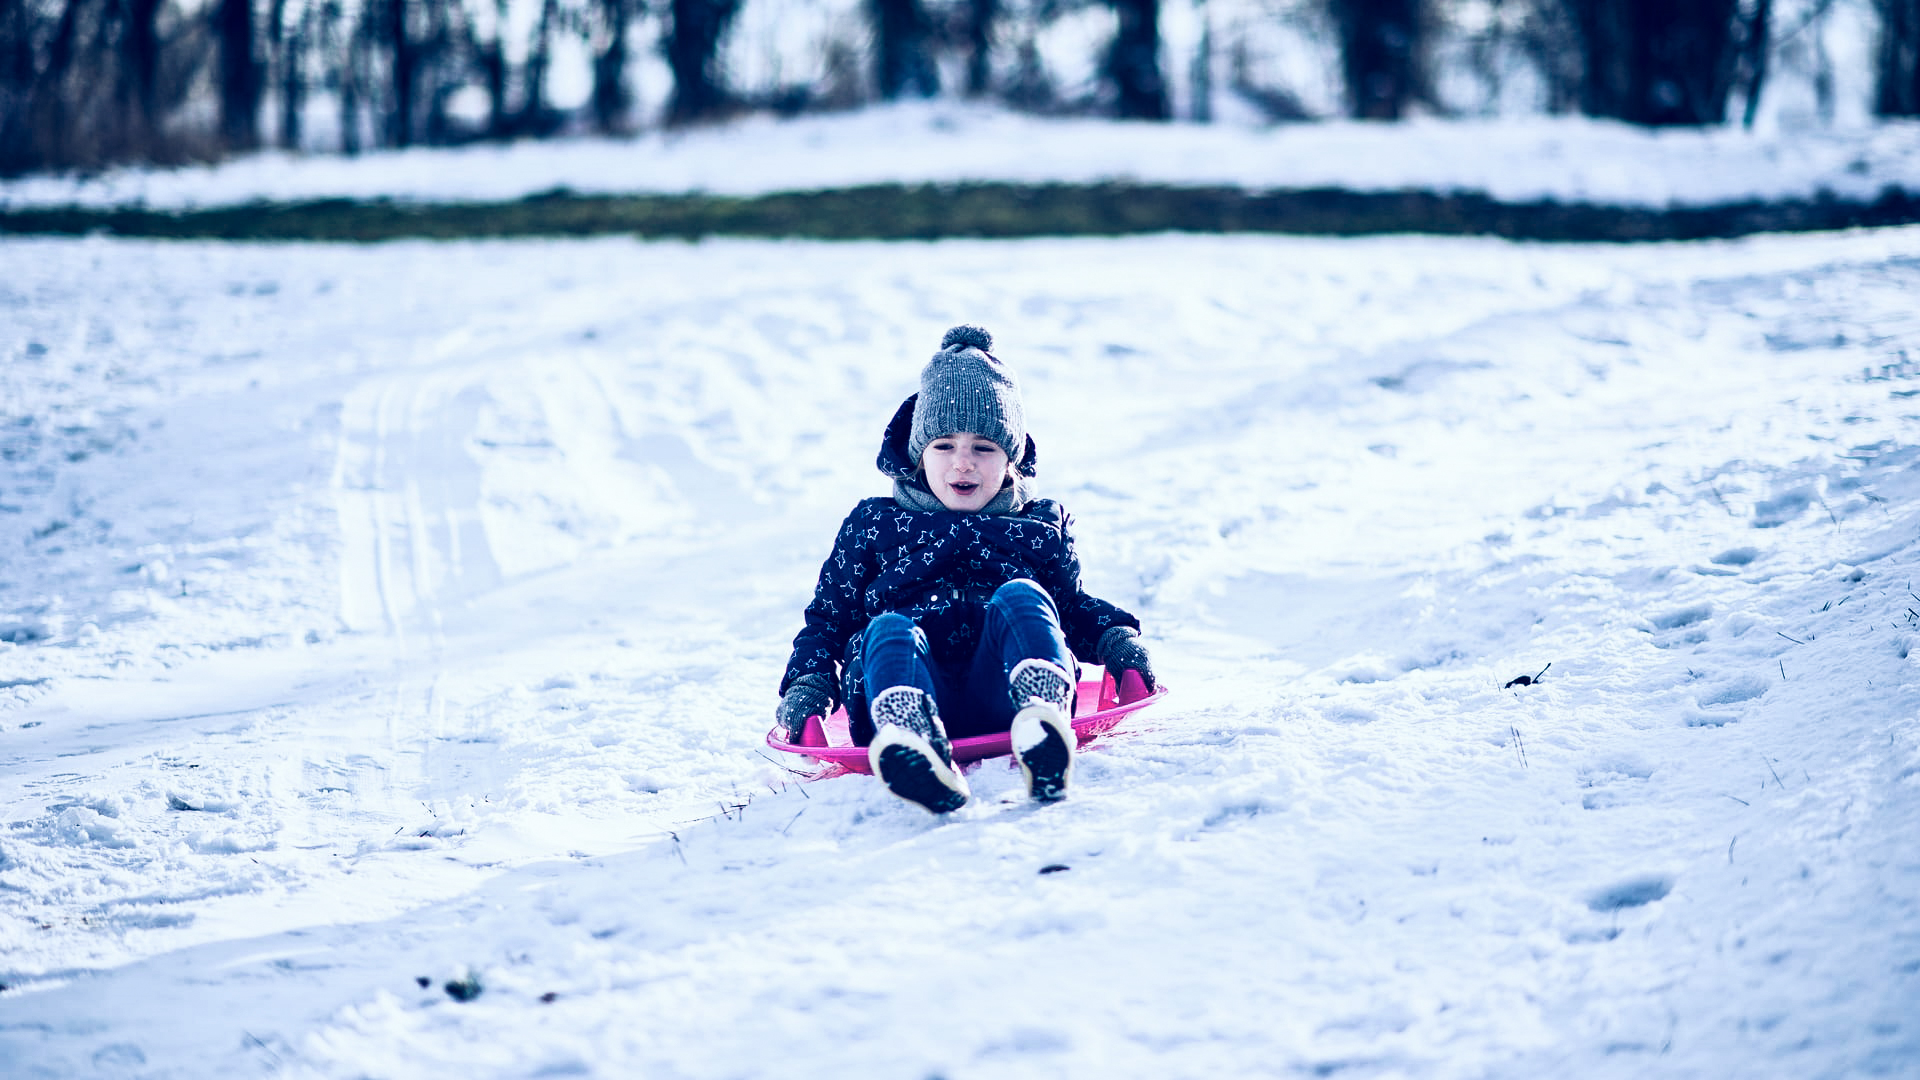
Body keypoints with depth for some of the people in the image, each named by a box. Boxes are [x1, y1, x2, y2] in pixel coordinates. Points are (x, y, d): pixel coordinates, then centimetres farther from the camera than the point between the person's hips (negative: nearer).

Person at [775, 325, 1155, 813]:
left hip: (1001, 697, 0)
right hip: (913, 688, 0)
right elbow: (828, 616, 25)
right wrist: (808, 683, 5)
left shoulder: (1040, 529, 29)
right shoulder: (873, 526, 26)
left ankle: (1042, 722, -62)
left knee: (1019, 596, -27)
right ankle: (913, 748, -69)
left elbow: (1072, 606, 30)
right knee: (888, 628, -32)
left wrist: (1117, 639, 7)